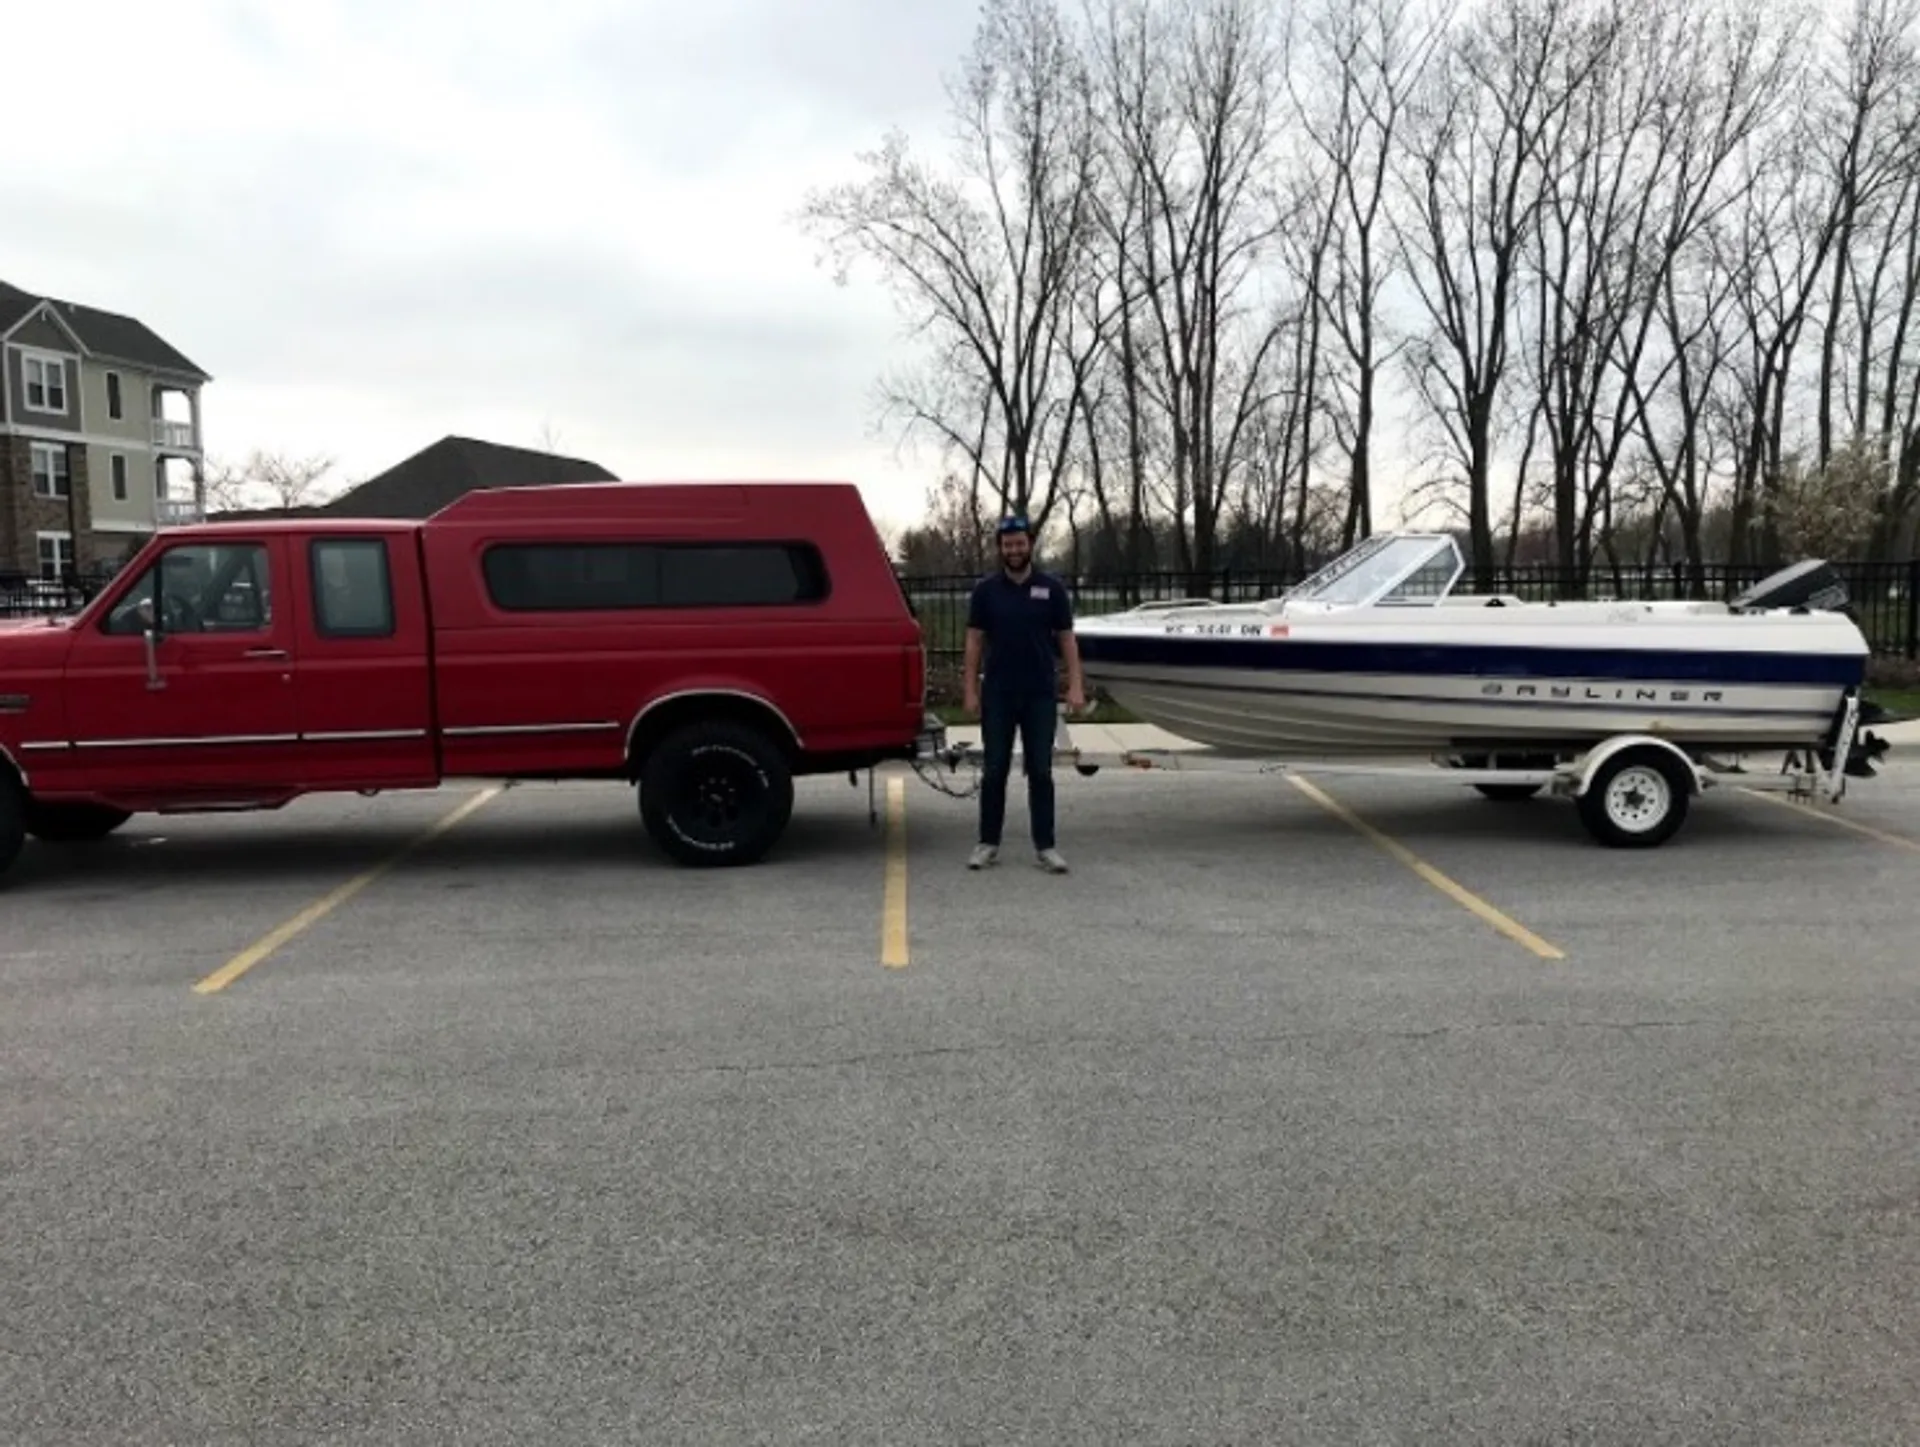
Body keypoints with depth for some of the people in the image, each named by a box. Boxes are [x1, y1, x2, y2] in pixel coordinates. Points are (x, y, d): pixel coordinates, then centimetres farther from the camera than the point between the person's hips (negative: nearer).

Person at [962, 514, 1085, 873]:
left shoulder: (1051, 588, 2)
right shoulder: (985, 590, 3)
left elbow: (1066, 639, 2)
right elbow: (975, 640, 3)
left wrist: (1075, 686, -7)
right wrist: (970, 689, -3)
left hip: (1040, 695, 0)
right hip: (998, 695, 0)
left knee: (1040, 772, 3)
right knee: (994, 771, 6)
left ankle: (1045, 846, 8)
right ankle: (988, 843, 15)